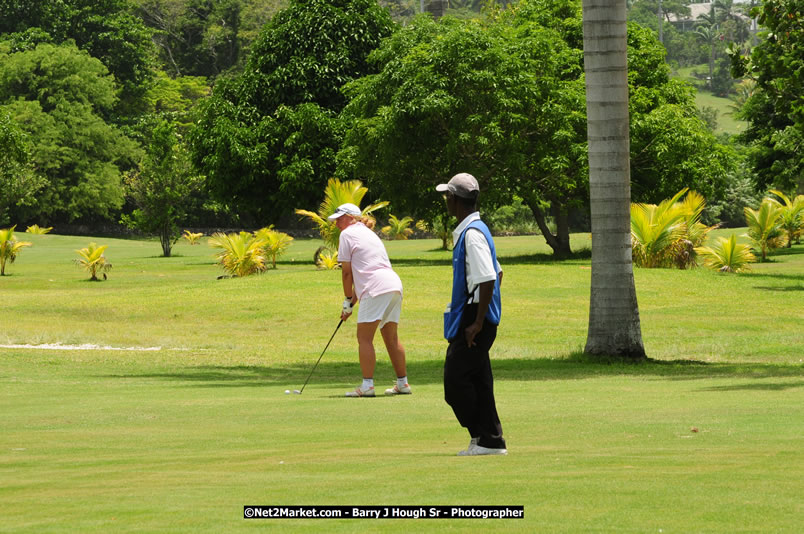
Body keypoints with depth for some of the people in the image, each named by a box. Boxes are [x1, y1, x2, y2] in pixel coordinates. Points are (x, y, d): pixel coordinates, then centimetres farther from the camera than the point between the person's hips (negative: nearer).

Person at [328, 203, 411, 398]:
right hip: (394, 286, 9)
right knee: (391, 338, 14)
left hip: (377, 290, -9)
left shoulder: (347, 234, 2)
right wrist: (352, 302, 23)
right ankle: (403, 383, 16)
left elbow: (347, 272, 0)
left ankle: (367, 385, -13)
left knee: (365, 338, -7)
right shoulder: (368, 233, 28)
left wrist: (348, 302, 9)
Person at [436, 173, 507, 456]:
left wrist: (477, 323, -22)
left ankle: (485, 438, -4)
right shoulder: (473, 230, 15)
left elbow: (488, 279, -24)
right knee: (478, 379, 10)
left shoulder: (472, 234, -17)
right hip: (474, 316, 10)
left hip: (473, 315, -10)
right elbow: (496, 274, 24)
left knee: (456, 380, -7)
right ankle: (490, 440, 11)